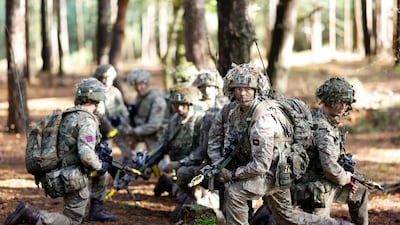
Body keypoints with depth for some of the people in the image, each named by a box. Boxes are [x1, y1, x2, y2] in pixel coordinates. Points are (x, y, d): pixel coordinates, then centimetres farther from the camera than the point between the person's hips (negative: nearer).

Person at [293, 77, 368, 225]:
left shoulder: (334, 123, 6)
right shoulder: (323, 129, -26)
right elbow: (331, 168, -30)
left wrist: (346, 178, 8)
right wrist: (346, 178, -11)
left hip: (328, 183, 10)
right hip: (317, 189, -10)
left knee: (360, 192, 25)